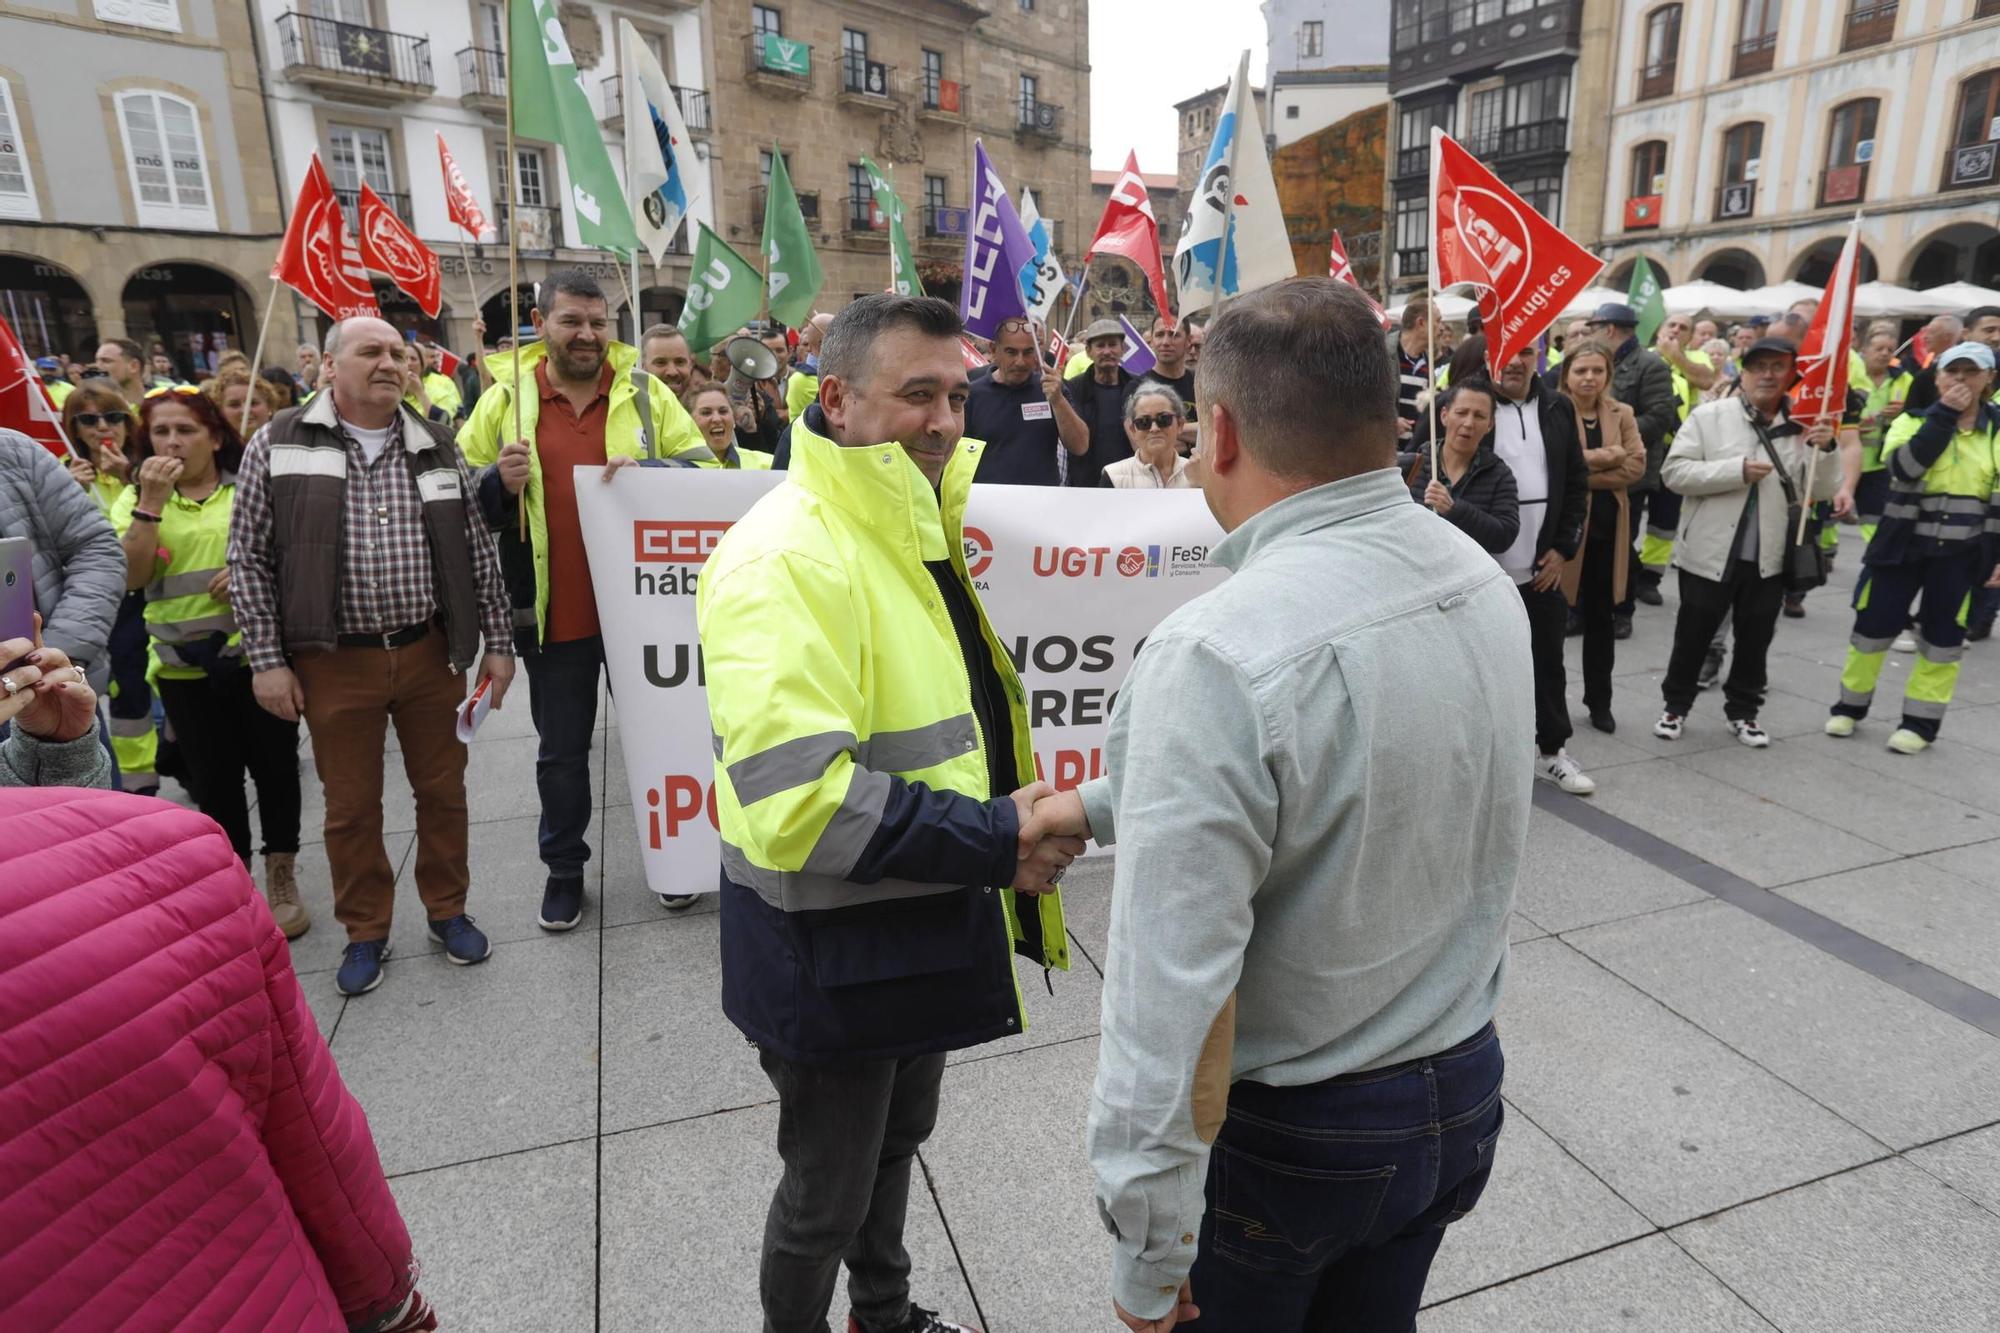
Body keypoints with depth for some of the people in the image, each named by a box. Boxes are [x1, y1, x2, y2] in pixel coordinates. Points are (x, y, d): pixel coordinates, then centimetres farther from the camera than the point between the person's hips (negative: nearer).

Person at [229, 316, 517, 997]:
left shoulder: (435, 446, 5)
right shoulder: (279, 444, -2)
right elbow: (249, 559, -1)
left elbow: (477, 550, 6)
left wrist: (497, 641, 3)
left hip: (430, 653, 2)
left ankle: (447, 909, 31)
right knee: (351, 804, 10)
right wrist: (267, 660, -6)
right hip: (336, 662, -2)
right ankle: (365, 930, 28)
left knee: (442, 788, 12)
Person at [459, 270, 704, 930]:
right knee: (561, 751, 14)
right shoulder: (505, 397, 2)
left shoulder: (646, 392, 1)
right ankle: (564, 868, 33)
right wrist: (499, 484, -15)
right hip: (553, 613, 1)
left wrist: (647, 468, -19)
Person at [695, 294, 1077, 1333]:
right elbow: (797, 801, -34)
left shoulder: (914, 529, 6)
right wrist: (993, 842, -26)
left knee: (896, 1144, 29)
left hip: (922, 928, 9)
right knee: (827, 1193, 15)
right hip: (832, 954, -9)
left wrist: (1015, 813, 3)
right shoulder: (785, 557, -25)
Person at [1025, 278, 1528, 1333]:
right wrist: (1105, 803, 13)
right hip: (1462, 1089, 7)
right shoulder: (1486, 585, -5)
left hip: (1286, 1137, -6)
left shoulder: (1218, 655, -31)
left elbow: (1174, 996, -29)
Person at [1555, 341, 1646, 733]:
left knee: (1602, 616, 12)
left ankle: (1599, 701, 24)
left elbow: (1636, 465, -2)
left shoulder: (1621, 414, 9)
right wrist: (1611, 455, -13)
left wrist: (1584, 471, -12)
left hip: (1608, 526, 5)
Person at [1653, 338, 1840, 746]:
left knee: (1755, 641, 14)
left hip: (1769, 558, 3)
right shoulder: (1709, 416, -5)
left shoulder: (1804, 426, 3)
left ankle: (1742, 711, 30)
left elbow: (1821, 491, 3)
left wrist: (1826, 451, -14)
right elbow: (1674, 472, -13)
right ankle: (1675, 706, 26)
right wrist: (1737, 471, -20)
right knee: (1692, 637, 9)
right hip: (1711, 554, -3)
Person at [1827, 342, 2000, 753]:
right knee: (1873, 626, 3)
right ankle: (1849, 707, 19)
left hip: (1961, 552, 1)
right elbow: (1903, 466, -21)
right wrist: (1943, 415, -21)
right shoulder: (1915, 420, 0)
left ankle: (1921, 722, 15)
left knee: (1942, 637, 5)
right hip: (1903, 543, -1)